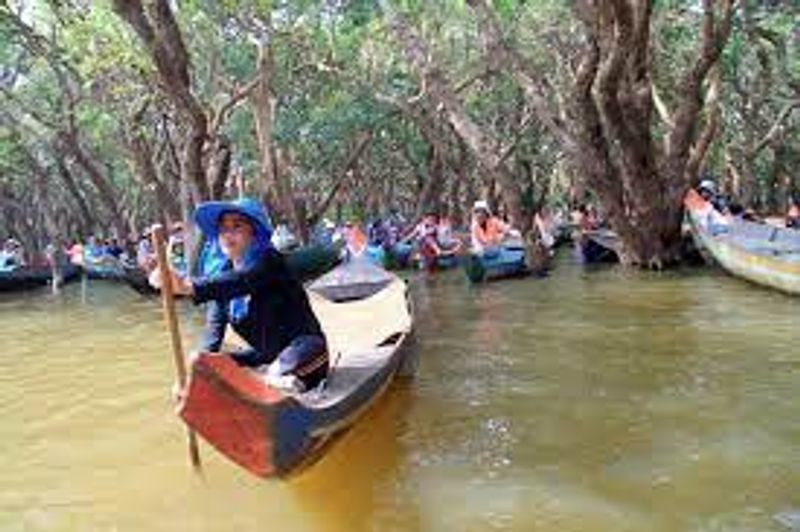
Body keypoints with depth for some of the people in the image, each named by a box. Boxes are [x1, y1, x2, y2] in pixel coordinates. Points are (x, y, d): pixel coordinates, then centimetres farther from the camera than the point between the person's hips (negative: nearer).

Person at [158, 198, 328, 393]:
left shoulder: (268, 261, -15)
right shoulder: (222, 270, 4)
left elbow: (240, 282, -37)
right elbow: (215, 325, 0)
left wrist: (189, 286, -52)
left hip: (302, 349, -7)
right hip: (265, 356, 8)